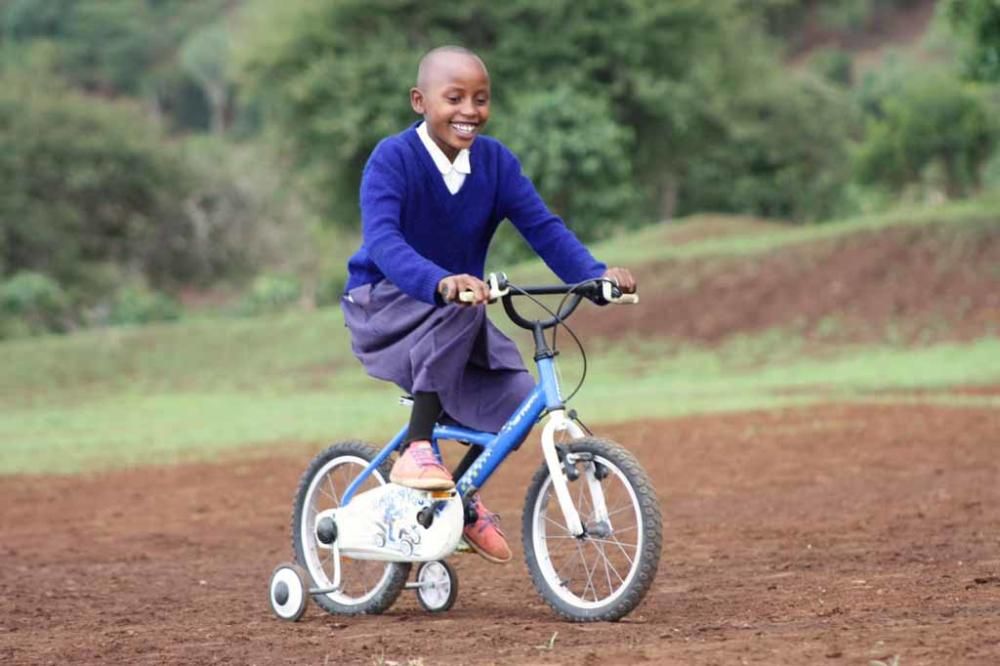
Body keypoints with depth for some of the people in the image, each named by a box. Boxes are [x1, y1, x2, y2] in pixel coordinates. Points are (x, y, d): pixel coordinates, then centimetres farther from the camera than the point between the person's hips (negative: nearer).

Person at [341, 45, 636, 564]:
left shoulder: (494, 161, -4)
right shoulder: (393, 160, -20)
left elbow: (542, 227, -10)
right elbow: (382, 240, -35)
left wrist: (595, 274, -28)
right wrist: (441, 281, -54)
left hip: (457, 314, 6)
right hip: (384, 308, -6)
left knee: (516, 398, -15)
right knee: (459, 309, -36)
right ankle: (416, 449, -26)